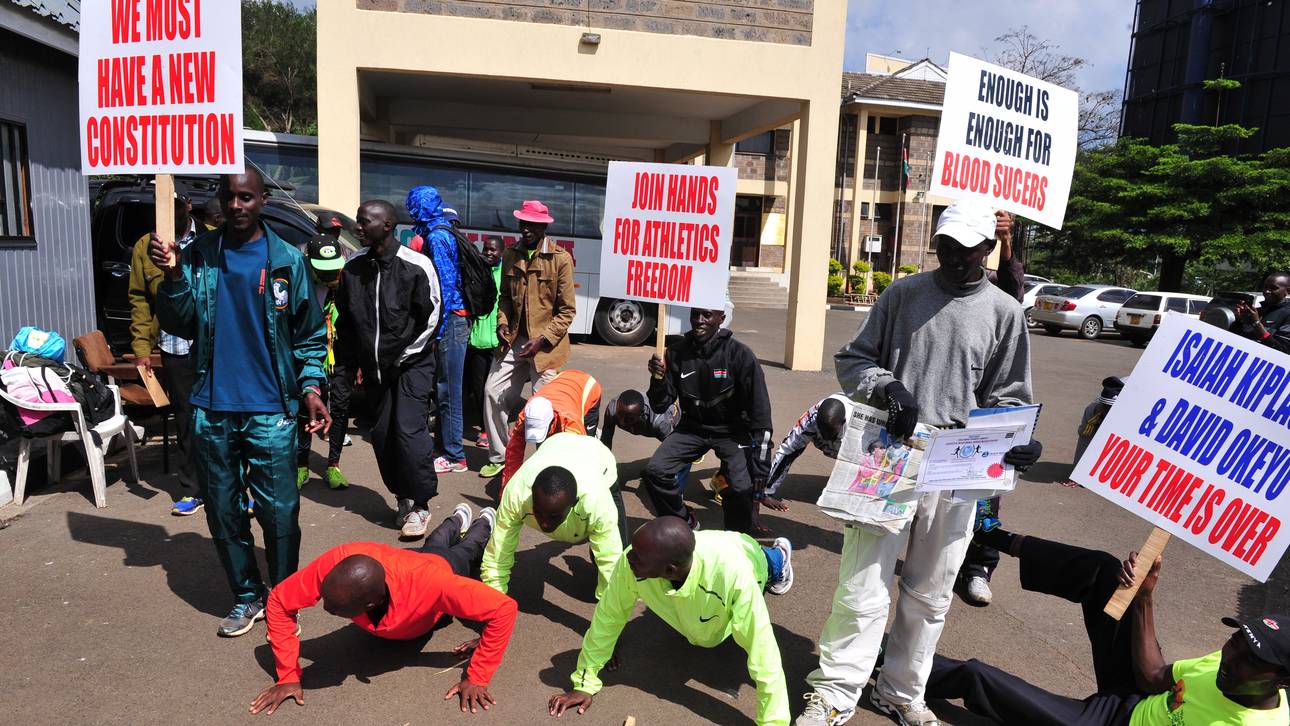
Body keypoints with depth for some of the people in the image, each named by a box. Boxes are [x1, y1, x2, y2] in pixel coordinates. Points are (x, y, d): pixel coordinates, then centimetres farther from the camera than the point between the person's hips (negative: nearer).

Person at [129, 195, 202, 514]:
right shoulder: (144, 248, 8)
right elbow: (140, 300, 9)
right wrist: (141, 347, 3)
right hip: (174, 348, 2)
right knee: (186, 420, 10)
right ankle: (192, 490, 22)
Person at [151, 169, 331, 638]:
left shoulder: (288, 260, -1)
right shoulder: (199, 255, 5)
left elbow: (311, 334, 3)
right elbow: (178, 325, 4)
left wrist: (311, 387, -9)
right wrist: (173, 276, -11)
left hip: (270, 410, -3)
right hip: (211, 410, 3)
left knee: (279, 513, 1)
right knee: (223, 510, 12)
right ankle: (247, 595, 29)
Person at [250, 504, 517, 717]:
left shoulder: (431, 583, -55)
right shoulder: (335, 564, -47)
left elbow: (503, 608, -50)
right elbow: (279, 602, -32)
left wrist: (477, 678, -49)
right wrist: (288, 674, -36)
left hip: (446, 569, -2)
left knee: (466, 552, 35)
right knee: (434, 546, 39)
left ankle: (483, 522, 64)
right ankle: (458, 520, 67)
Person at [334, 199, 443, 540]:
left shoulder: (416, 266, -13)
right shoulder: (354, 266, 1)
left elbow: (431, 316, -7)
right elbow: (345, 320, 11)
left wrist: (403, 355, -7)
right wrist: (350, 363, 10)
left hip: (412, 364, -5)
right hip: (374, 367, 5)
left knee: (409, 431, -12)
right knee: (382, 434, 8)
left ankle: (419, 505, 0)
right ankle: (402, 496, 25)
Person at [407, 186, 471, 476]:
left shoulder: (436, 237, -12)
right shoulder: (445, 232, 16)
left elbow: (445, 286, -18)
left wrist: (437, 331, -17)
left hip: (450, 321, -9)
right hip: (456, 320, 9)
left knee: (447, 390, -3)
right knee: (444, 388, 15)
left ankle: (454, 456, 5)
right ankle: (446, 445, 25)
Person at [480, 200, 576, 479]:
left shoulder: (560, 259, -9)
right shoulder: (510, 255, 7)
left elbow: (567, 310, -8)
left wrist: (542, 339, -17)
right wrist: (502, 323, -1)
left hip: (545, 343, -5)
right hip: (514, 339, 5)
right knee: (493, 392, 5)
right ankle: (499, 457, 22)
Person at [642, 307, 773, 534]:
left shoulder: (740, 354, -19)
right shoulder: (677, 353, -10)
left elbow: (760, 412, -15)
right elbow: (660, 406, -4)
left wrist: (760, 465, -16)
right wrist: (658, 378, -25)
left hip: (732, 430, -3)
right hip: (692, 427, 3)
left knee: (742, 488, -24)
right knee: (655, 471, -16)